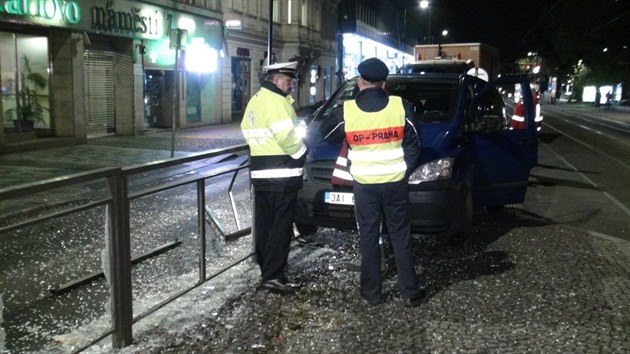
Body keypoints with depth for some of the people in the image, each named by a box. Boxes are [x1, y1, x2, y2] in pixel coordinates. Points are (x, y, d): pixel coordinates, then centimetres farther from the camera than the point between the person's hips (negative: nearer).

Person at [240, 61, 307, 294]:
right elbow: (286, 135, -20)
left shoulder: (254, 102, 17)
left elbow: (248, 132, 18)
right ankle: (273, 276, -2)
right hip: (282, 176, -9)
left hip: (259, 174, 9)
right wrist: (301, 154, -4)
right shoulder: (277, 101, -13)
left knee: (264, 225, 14)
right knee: (281, 226, -4)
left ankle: (266, 269, 25)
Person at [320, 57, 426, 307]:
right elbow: (413, 146, 2)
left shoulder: (346, 111, -8)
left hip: (364, 184, 0)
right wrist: (403, 170, 13)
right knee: (400, 238, 10)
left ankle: (372, 293, 17)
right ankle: (411, 292, 16)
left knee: (368, 238, 10)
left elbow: (326, 134, 11)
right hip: (395, 183, 1)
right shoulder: (401, 107, -5)